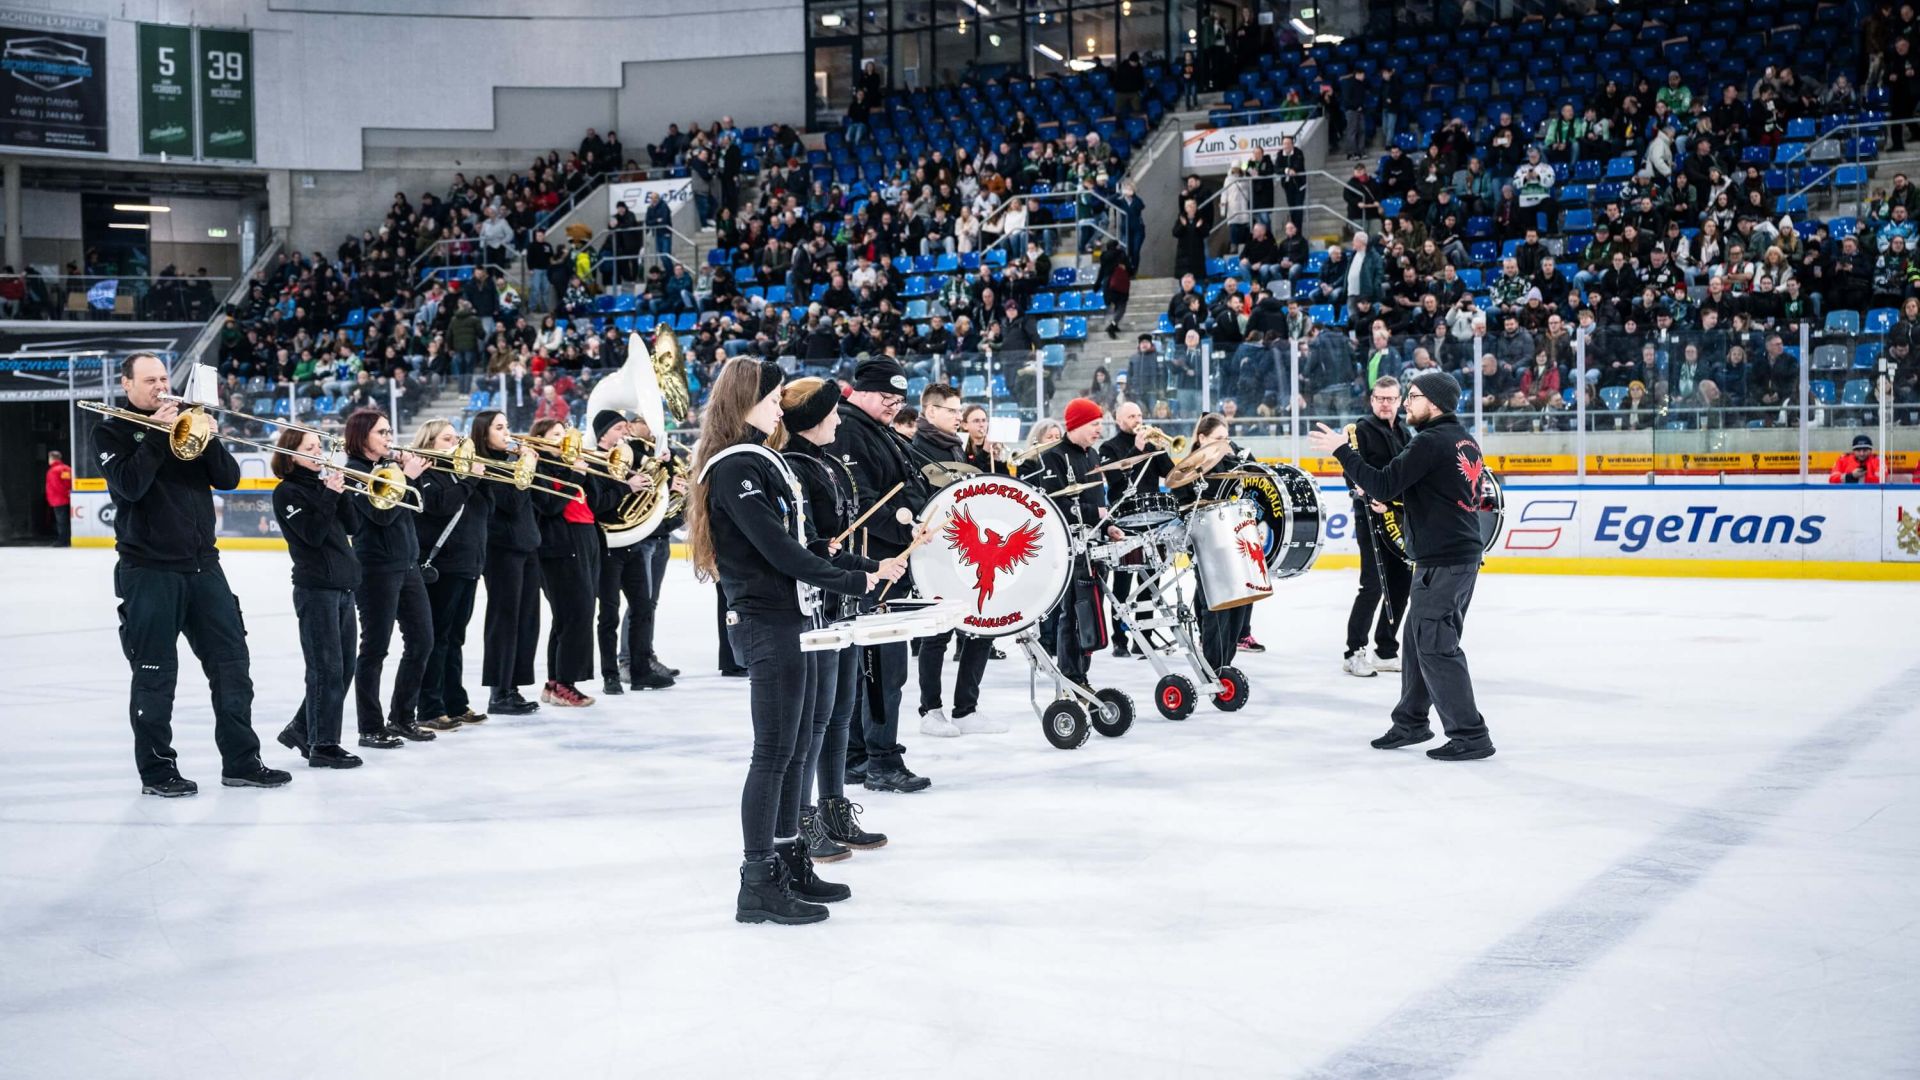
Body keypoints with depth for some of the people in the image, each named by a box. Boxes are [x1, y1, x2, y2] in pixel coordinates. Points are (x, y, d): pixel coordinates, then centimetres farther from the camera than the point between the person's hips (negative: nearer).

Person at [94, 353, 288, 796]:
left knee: (231, 660, 3)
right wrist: (157, 433, -17)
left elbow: (228, 478, 5)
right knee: (155, 674, 0)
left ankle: (241, 760, 10)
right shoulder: (111, 432, 1)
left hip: (203, 564, 5)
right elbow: (129, 484, -17)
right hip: (149, 570, -5)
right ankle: (156, 769, 10)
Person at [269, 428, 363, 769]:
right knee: (327, 669, -6)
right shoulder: (287, 492, -5)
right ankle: (323, 745, 1)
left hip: (343, 586, 8)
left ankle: (302, 729, 23)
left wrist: (341, 492, -3)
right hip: (315, 588, -8)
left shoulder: (322, 483, 16)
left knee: (344, 668, 11)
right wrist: (329, 495, -19)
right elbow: (312, 534, -17)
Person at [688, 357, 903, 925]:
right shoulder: (735, 468, -15)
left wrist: (867, 569, 14)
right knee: (773, 750, -6)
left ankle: (789, 863, 25)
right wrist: (854, 580, -16)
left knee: (786, 747, 15)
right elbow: (778, 550, -20)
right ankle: (759, 884, -1)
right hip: (766, 623, -10)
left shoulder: (757, 461, 16)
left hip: (782, 619, 10)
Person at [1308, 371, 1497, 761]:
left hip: (1441, 561, -10)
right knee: (1419, 639, 18)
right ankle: (1412, 721, 28)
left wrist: (1341, 451, -15)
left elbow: (1383, 485, -21)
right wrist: (1390, 498, 15)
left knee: (1436, 647, -6)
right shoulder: (1464, 440, 14)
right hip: (1463, 554, 10)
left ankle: (1470, 735, -4)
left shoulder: (1432, 441, -17)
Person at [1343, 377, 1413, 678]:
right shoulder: (1362, 430, -6)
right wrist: (1370, 498, -29)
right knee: (1374, 585, -11)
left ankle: (1386, 651, 19)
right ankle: (1354, 653, -2)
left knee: (1401, 585, 9)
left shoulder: (1405, 432, 16)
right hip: (1371, 518, -7)